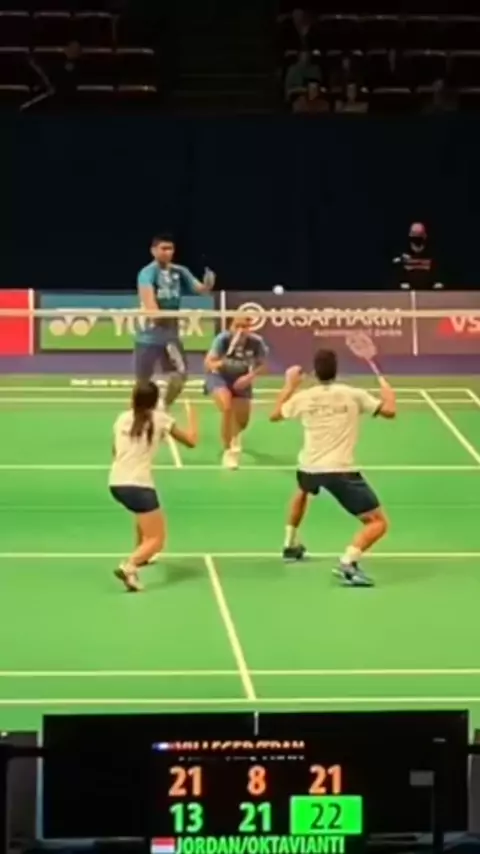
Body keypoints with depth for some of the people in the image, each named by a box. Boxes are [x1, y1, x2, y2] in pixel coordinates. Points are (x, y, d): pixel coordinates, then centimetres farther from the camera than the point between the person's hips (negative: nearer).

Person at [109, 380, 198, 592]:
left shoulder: (123, 418, 12)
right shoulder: (160, 419, 0)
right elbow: (191, 441, 6)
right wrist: (192, 415, 21)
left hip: (116, 483, 7)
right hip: (138, 485, -6)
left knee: (145, 512, 38)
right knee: (156, 540, -3)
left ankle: (140, 555, 45)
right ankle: (128, 567, -29)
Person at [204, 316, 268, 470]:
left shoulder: (256, 342, -24)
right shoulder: (223, 339, -30)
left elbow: (261, 365, -8)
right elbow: (208, 363, -33)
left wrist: (250, 377, -24)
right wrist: (218, 363, -55)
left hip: (240, 380, 3)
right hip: (219, 376, -3)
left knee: (242, 422, 9)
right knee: (227, 408, -30)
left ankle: (233, 435, 51)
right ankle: (229, 451, -11)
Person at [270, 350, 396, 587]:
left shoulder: (303, 397, 6)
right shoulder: (353, 395, -3)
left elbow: (275, 415, 23)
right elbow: (390, 411, -4)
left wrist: (289, 385, 35)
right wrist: (386, 388, 16)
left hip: (309, 468, 5)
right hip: (340, 471, -5)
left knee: (302, 492, 43)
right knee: (378, 523, -1)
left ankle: (290, 545, 50)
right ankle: (348, 562, -24)